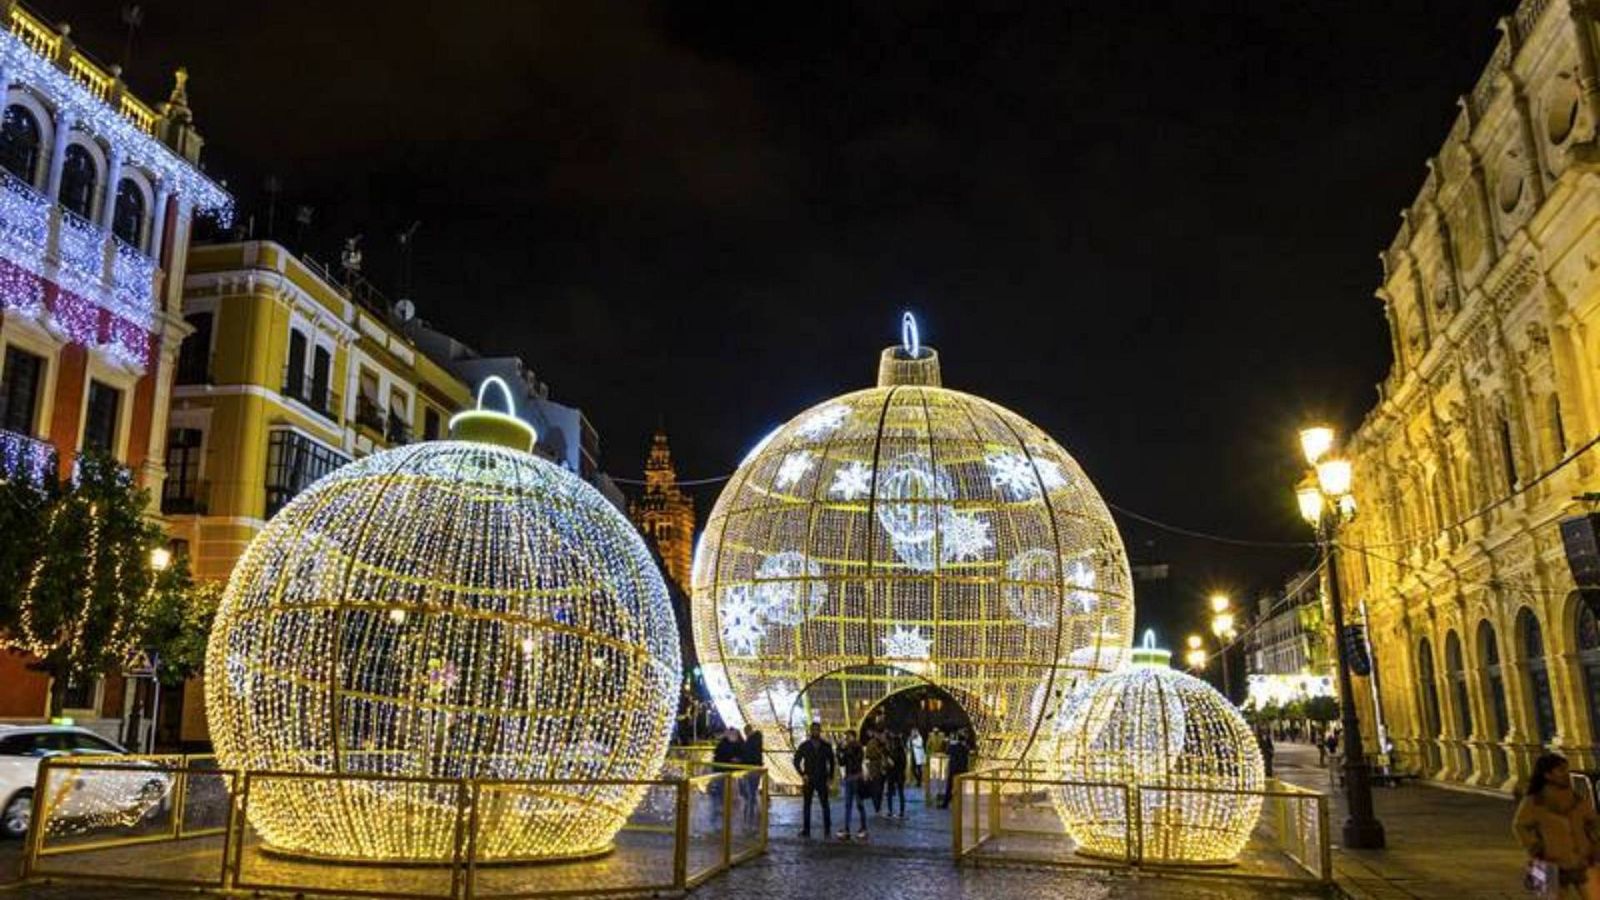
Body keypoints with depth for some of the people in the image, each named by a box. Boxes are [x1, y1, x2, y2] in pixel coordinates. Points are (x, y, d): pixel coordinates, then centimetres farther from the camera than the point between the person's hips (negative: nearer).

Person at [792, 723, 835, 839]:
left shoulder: (826, 746, 4)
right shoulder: (804, 746, 1)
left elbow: (831, 761, 12)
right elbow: (796, 761, 3)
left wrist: (830, 776, 2)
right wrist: (802, 774, -9)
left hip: (822, 780, 0)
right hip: (808, 780, 0)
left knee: (825, 805, -4)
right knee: (807, 805, 4)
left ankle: (827, 829, 2)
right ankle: (806, 830, 9)